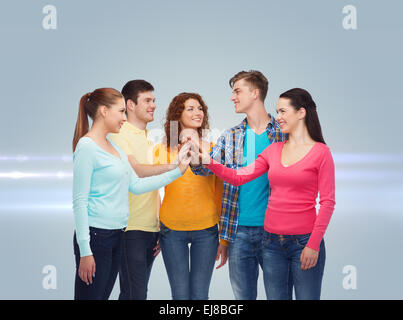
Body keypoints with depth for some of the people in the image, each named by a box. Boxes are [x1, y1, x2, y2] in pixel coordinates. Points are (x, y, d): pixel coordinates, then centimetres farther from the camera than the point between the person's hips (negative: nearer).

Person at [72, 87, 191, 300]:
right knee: (90, 295, -4)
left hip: (116, 235, 9)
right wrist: (85, 251, -18)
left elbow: (136, 185, 13)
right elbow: (79, 202, -15)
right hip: (95, 235, -8)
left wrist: (178, 171, 11)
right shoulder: (86, 147, -11)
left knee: (103, 295, 12)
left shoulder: (113, 147, 15)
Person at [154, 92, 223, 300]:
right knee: (180, 295, 4)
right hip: (172, 229, 0)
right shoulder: (163, 150, 1)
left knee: (200, 295, 4)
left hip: (206, 230, 0)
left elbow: (220, 192, 7)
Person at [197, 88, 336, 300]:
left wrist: (314, 244, -13)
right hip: (272, 241, 5)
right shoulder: (274, 150, 10)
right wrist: (208, 161, -5)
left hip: (303, 241, -5)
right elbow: (239, 177, 7)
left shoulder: (320, 152, -5)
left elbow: (327, 203, -7)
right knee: (276, 297, 11)